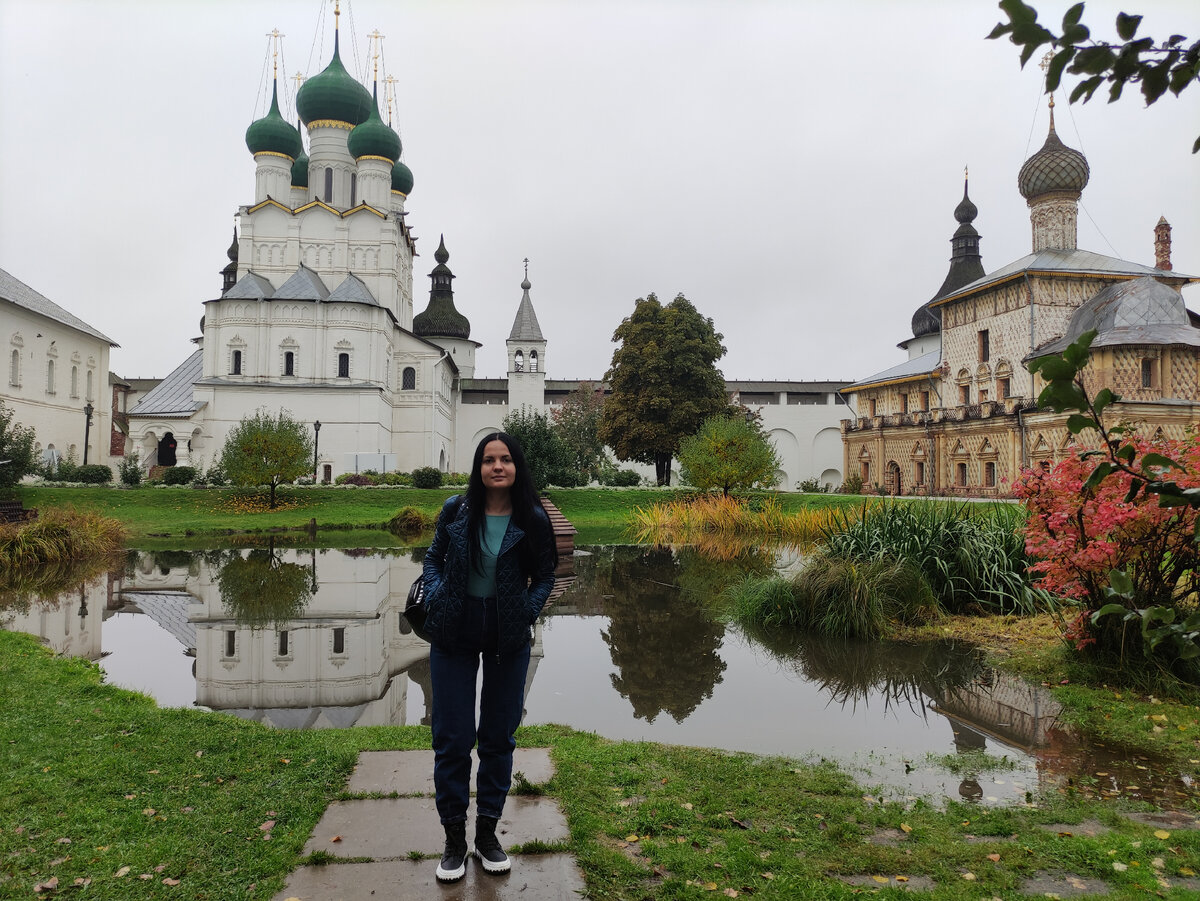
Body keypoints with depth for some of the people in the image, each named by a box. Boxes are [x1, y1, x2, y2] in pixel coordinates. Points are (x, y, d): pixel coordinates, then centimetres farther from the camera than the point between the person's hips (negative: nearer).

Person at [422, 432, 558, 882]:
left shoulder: (532, 519, -7)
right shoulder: (456, 510, -6)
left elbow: (546, 574, 4)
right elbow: (433, 558, 8)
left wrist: (528, 611, -10)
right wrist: (435, 600, -8)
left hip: (508, 638, 0)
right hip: (454, 634, 0)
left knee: (499, 736, 12)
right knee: (452, 738, 4)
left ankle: (487, 832, 29)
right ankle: (454, 839, 22)